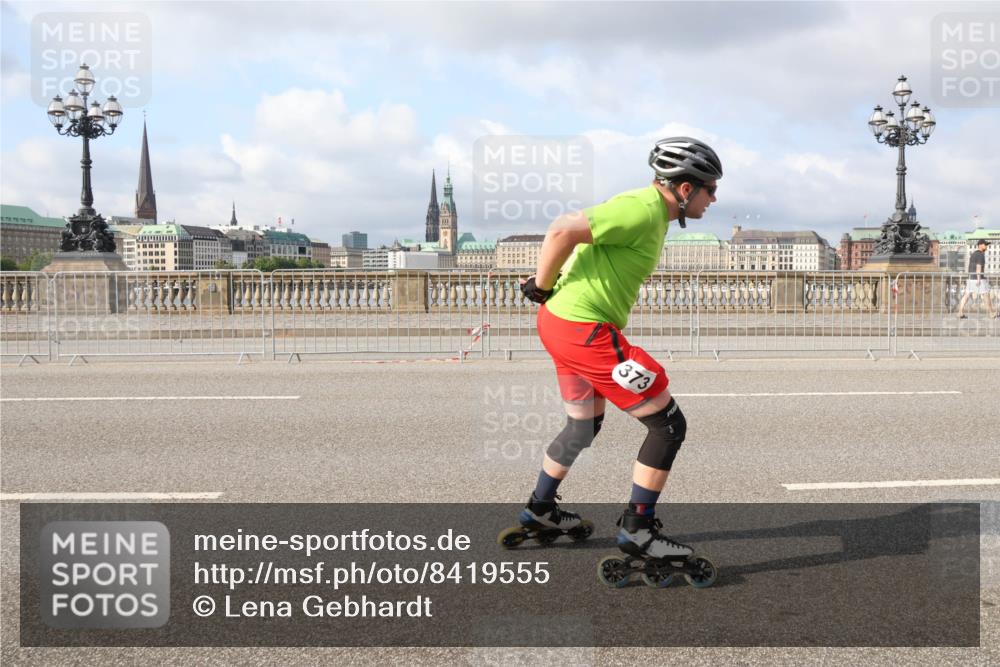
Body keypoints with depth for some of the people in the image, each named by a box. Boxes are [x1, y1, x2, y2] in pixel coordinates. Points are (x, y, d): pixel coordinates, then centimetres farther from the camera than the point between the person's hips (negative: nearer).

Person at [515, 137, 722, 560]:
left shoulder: (653, 212, 13)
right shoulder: (643, 210, -19)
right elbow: (563, 230, -27)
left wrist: (554, 295, 16)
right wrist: (542, 287, -13)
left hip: (564, 324, 11)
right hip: (586, 330, -11)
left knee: (585, 424, 27)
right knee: (668, 425, -3)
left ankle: (539, 509, 41)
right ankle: (637, 529, 5)